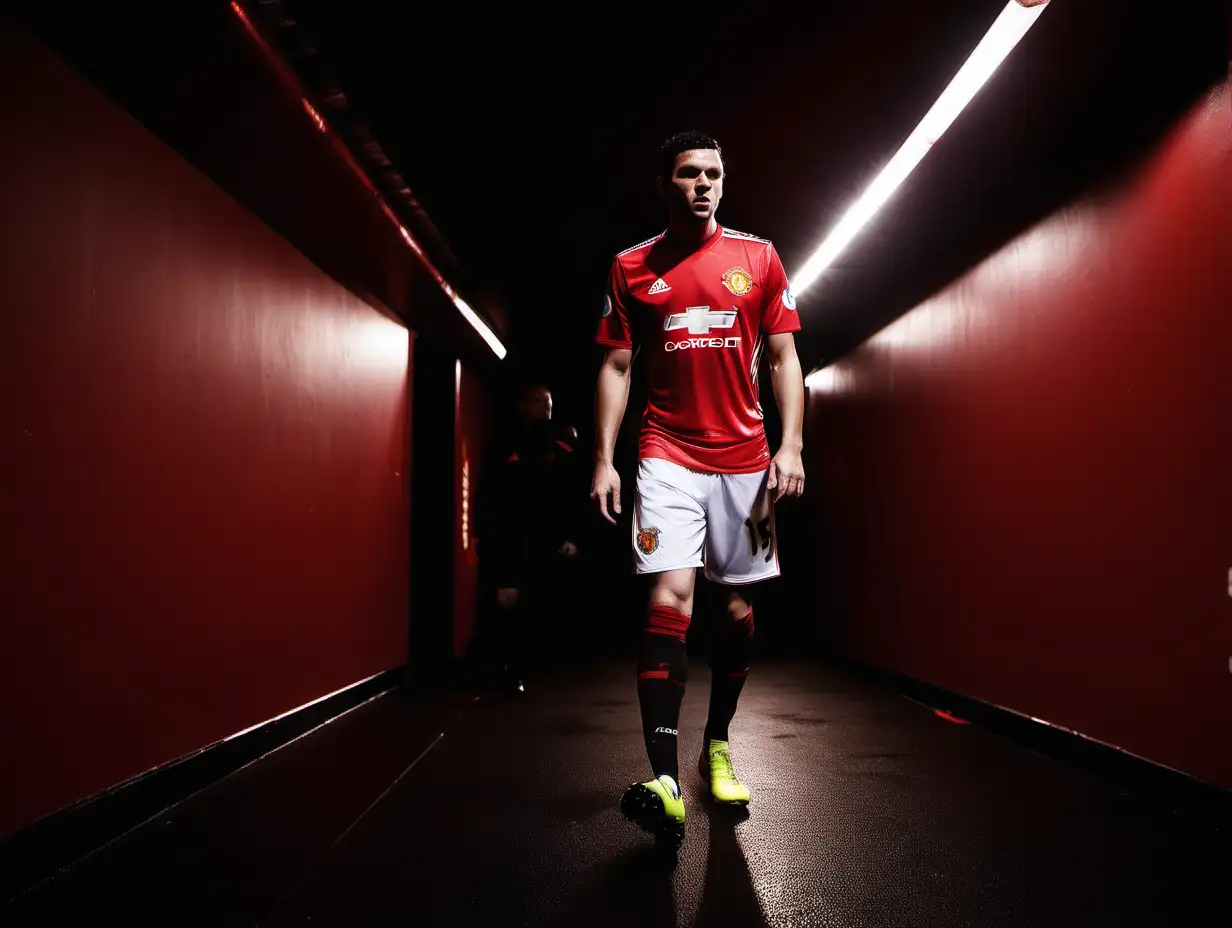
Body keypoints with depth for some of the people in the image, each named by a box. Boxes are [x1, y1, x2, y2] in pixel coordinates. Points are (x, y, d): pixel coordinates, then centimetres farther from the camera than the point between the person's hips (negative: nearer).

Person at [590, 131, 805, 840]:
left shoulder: (759, 257, 8)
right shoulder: (633, 267, 6)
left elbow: (783, 357, 8)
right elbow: (616, 366, 7)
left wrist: (790, 447, -3)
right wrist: (604, 459, 0)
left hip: (744, 457, 2)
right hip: (668, 456, -2)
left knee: (736, 608, 7)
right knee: (669, 599, -17)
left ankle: (718, 745, 27)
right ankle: (665, 780, -17)